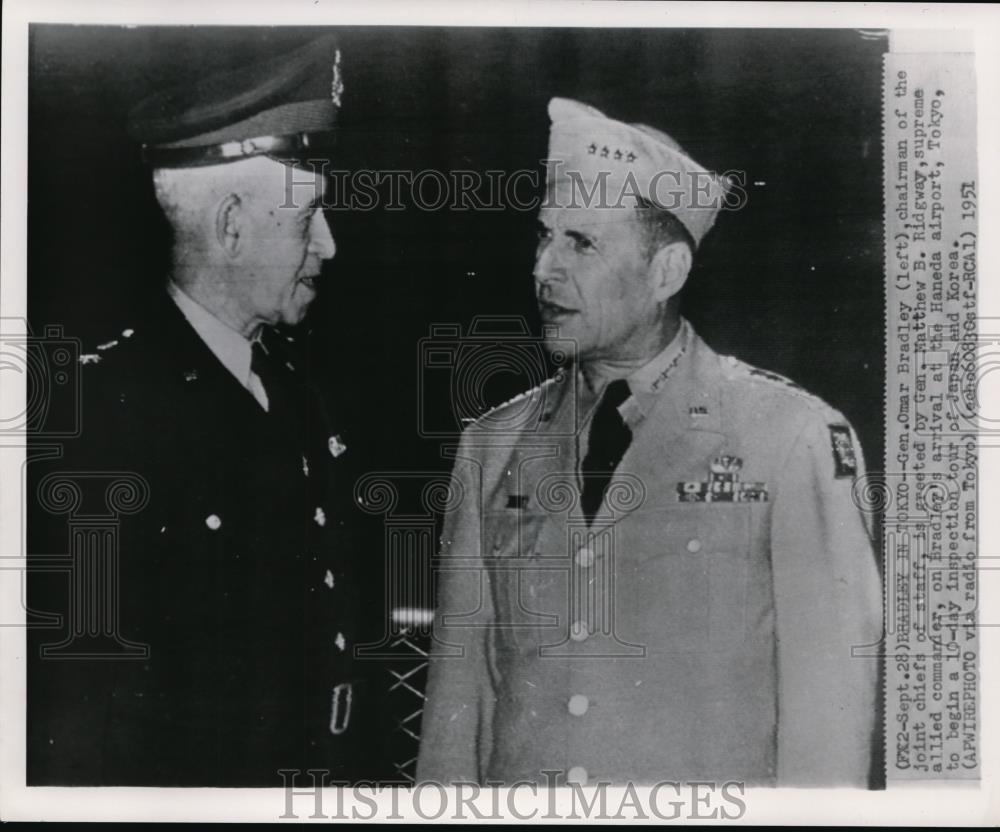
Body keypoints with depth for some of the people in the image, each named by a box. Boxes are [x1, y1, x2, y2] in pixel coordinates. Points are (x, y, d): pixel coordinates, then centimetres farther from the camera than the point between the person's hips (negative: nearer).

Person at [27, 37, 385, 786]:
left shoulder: (301, 382, 2)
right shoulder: (105, 401, -21)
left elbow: (337, 627, 7)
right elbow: (76, 703, -20)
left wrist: (364, 769, 5)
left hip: (333, 770, 7)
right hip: (188, 779, -6)